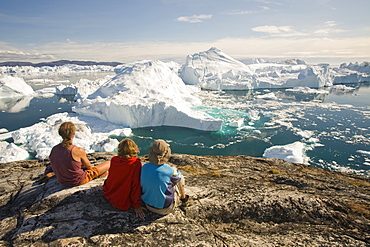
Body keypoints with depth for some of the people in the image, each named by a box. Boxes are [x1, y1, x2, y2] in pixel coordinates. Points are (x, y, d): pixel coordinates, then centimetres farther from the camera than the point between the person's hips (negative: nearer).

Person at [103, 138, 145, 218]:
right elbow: (136, 185, -19)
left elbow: (110, 177, 6)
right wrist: (137, 206, -9)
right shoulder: (136, 163, -25)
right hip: (123, 203, -5)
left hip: (108, 195, 5)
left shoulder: (113, 160, -11)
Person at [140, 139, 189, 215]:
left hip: (148, 205, 5)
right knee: (180, 178, 12)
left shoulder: (144, 167, -15)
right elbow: (178, 177, -5)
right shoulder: (170, 171, -28)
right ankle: (183, 198, 39)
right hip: (164, 209, -4)